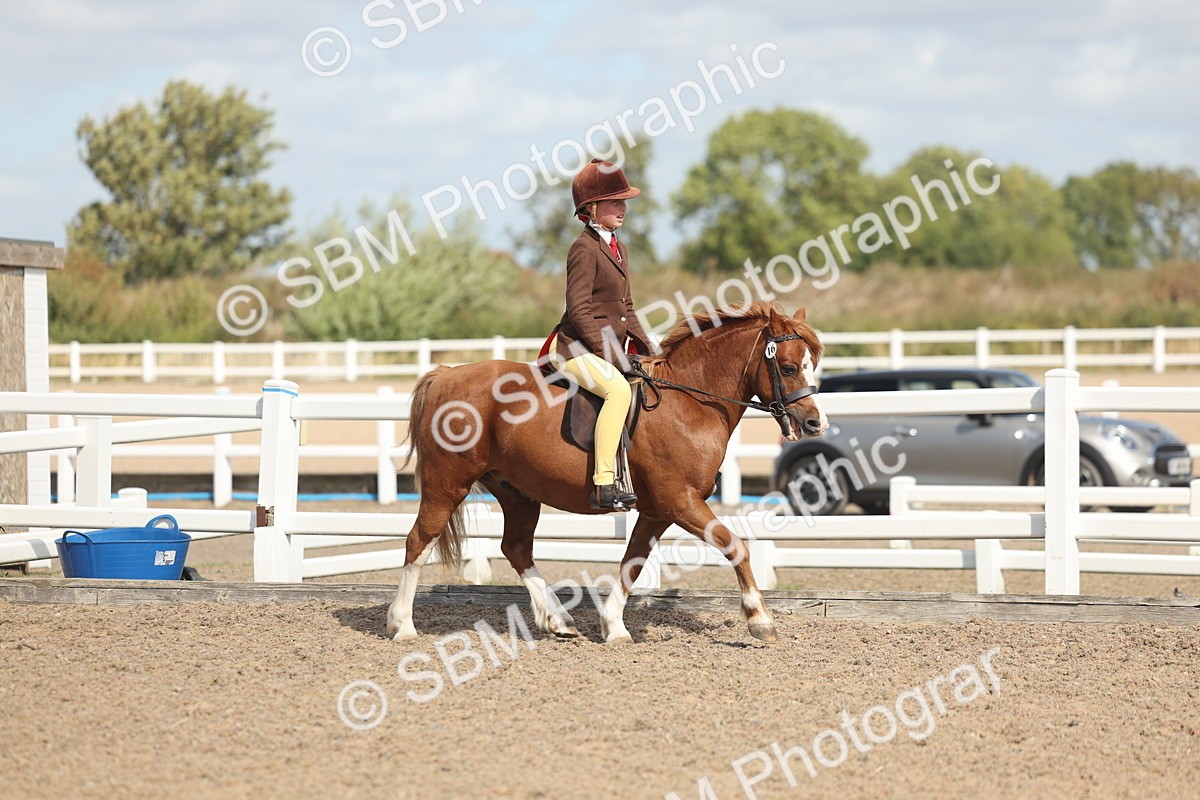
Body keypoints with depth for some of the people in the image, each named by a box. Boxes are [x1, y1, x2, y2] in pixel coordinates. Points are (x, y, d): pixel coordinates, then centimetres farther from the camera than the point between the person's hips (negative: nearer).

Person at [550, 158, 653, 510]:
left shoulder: (618, 247, 17)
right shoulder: (585, 249, -11)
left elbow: (626, 308, 23)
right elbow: (578, 309, -17)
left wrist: (645, 348, 11)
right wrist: (607, 352, -20)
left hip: (610, 346, 10)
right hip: (576, 346, -10)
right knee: (619, 389, -34)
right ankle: (603, 486, -41)